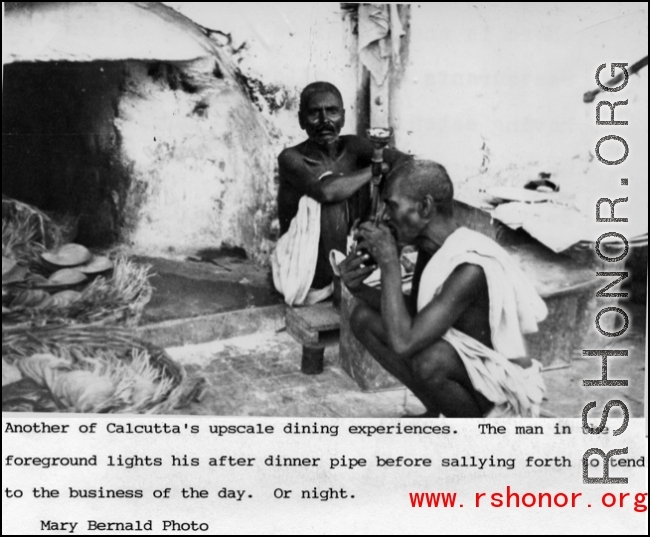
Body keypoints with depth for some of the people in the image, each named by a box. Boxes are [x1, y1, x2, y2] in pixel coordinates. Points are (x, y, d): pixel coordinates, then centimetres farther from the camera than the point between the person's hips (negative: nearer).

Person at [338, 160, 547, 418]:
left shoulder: (471, 268, -32)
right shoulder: (431, 247, -6)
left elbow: (402, 343, -37)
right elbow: (412, 311, 7)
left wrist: (389, 263, -29)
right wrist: (360, 289, -10)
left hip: (505, 384, -8)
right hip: (463, 361, 8)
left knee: (430, 360, -38)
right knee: (364, 317, -1)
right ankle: (436, 410, 9)